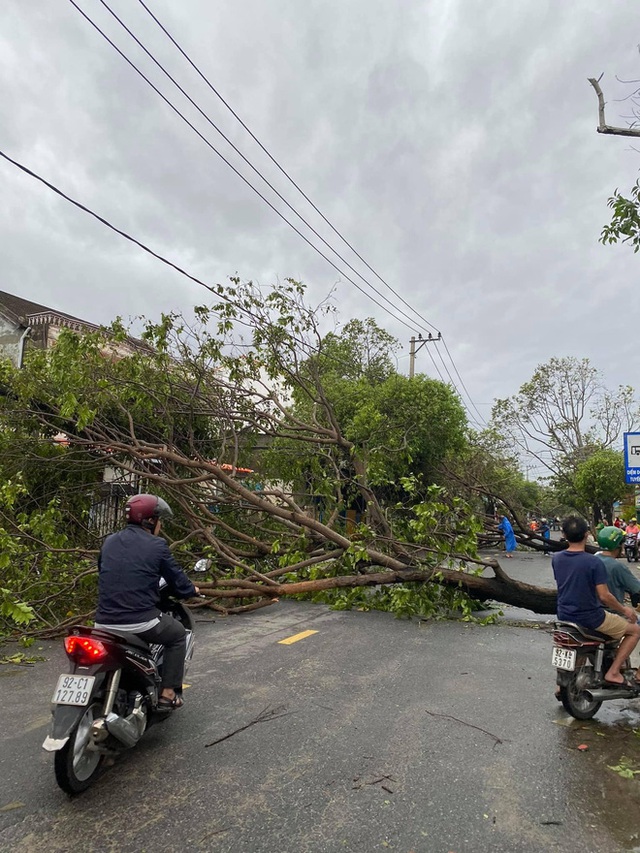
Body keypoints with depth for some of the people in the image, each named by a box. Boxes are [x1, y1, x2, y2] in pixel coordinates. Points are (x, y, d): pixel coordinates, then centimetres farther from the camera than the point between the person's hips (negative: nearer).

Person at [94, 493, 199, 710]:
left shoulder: (109, 542, 9)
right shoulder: (157, 546, -7)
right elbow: (178, 581, 0)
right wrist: (192, 590, 22)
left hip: (104, 622, 6)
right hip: (141, 622, -6)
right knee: (178, 633, 21)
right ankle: (168, 693, 18)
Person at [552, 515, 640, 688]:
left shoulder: (556, 559, -3)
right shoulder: (594, 562, -21)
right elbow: (604, 596, -18)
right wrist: (624, 610, -1)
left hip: (564, 616, 6)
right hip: (589, 618, -5)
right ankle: (613, 672, 10)